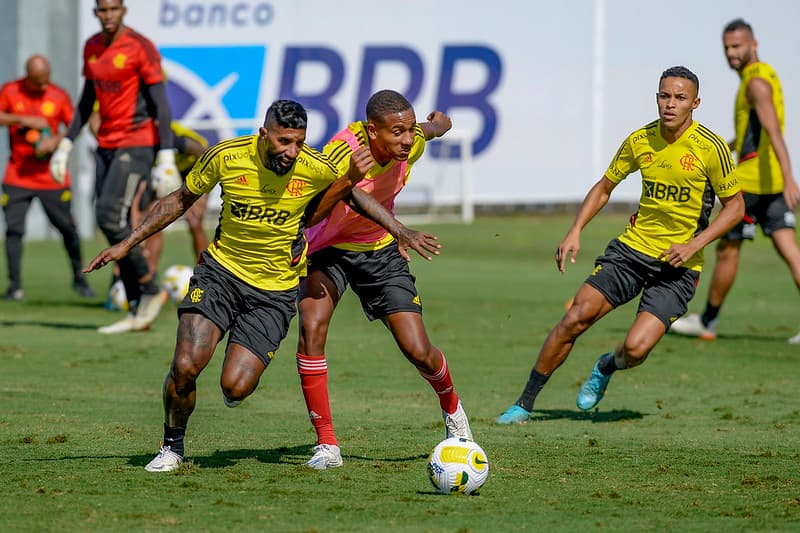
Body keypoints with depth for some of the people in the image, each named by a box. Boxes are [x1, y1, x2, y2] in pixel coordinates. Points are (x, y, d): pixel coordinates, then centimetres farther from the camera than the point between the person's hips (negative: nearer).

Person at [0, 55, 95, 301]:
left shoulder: (59, 96, 0)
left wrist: (56, 141, -17)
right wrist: (22, 119, -19)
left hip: (51, 176, 0)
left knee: (68, 228, 2)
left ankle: (79, 279, 21)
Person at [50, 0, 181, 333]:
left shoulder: (141, 48, -12)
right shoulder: (92, 48, 10)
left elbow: (160, 105, -14)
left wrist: (166, 159, -19)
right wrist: (65, 145, 17)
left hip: (137, 145, -7)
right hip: (106, 145, 7)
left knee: (110, 217, -19)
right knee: (112, 227, 3)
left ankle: (150, 290, -3)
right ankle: (137, 313, 7)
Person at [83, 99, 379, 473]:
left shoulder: (317, 169, -14)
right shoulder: (226, 156, -13)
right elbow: (180, 201, 4)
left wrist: (350, 181, -10)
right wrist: (128, 243, 3)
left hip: (275, 290, 0)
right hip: (220, 272, 0)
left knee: (234, 389, -14)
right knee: (186, 365, -20)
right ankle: (172, 447, 7)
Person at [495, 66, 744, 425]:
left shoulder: (710, 147, -11)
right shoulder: (640, 140, 0)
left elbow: (735, 205, -2)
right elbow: (604, 187, 14)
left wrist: (694, 244, -13)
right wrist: (575, 231, 1)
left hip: (677, 265, -3)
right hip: (632, 247, 3)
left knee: (636, 348, -18)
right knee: (576, 317, -11)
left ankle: (606, 368, 21)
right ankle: (525, 404, 3)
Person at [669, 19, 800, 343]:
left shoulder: (757, 82, -14)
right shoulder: (764, 77, 17)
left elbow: (774, 131, -27)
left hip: (751, 182, -9)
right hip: (772, 184, 9)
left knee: (727, 250, 5)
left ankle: (707, 322, 18)